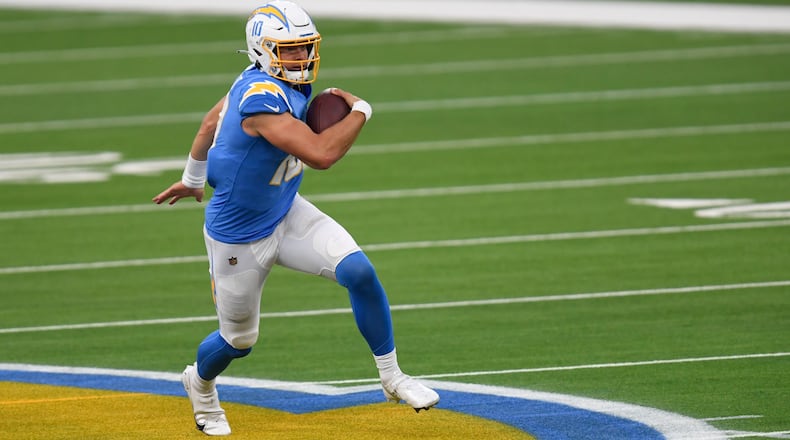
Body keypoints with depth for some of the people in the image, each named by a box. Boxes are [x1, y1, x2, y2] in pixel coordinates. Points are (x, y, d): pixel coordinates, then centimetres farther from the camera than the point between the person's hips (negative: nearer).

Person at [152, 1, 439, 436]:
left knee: (358, 271, -14)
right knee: (239, 339, 12)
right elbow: (320, 154, -39)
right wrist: (360, 111, -22)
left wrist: (192, 178, 29)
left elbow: (210, 123, 13)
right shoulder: (261, 97, -32)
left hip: (286, 213, 8)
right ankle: (200, 383, 47)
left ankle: (392, 377, 0)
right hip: (240, 237, -7)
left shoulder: (278, 83, -3)